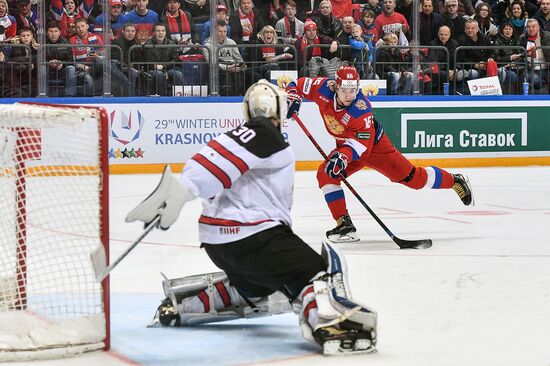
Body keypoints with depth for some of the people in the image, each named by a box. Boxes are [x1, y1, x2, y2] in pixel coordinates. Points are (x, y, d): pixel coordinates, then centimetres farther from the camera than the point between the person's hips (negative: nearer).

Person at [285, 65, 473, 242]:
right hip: (346, 145, 6)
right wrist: (292, 99, -26)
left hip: (374, 144, -5)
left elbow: (362, 142, -36)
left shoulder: (361, 109, -34)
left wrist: (343, 156, -51)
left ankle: (455, 181, 18)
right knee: (325, 175, -16)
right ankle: (344, 224, -11)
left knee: (412, 177, -5)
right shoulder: (325, 88, -21)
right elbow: (298, 84, -6)